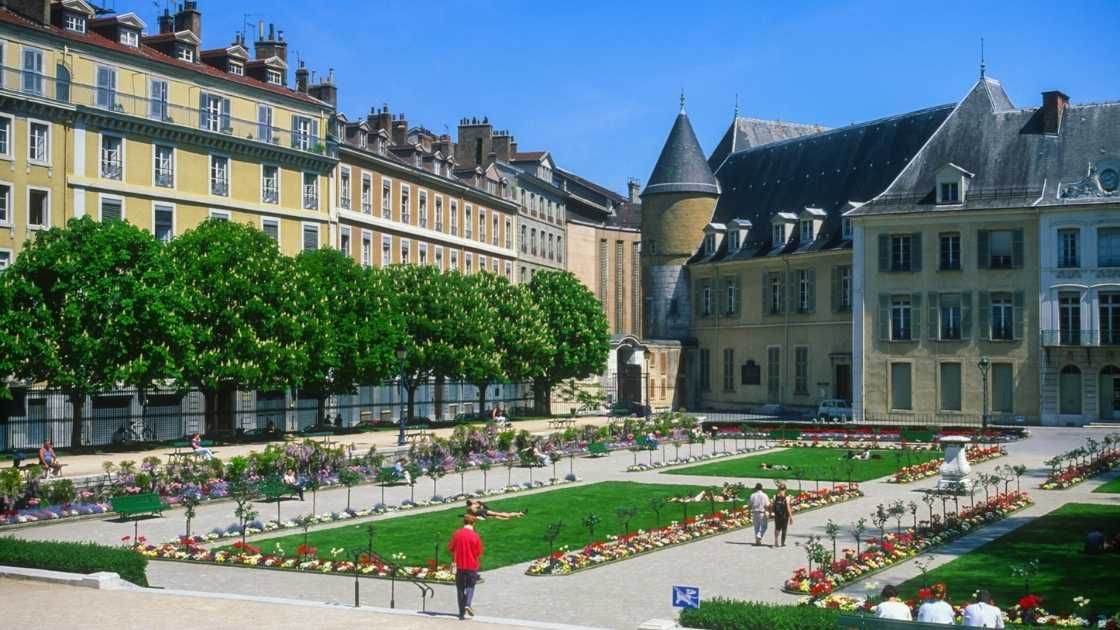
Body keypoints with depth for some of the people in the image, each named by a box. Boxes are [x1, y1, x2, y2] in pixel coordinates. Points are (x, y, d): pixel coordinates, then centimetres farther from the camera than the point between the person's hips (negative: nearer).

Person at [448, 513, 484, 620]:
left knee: (460, 588, 11)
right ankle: (468, 605, -9)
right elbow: (479, 553, -5)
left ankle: (462, 613, 10)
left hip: (460, 565, 2)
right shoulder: (475, 536, -10)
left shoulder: (456, 534, -5)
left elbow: (450, 548, 5)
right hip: (472, 566, -2)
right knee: (470, 585, 14)